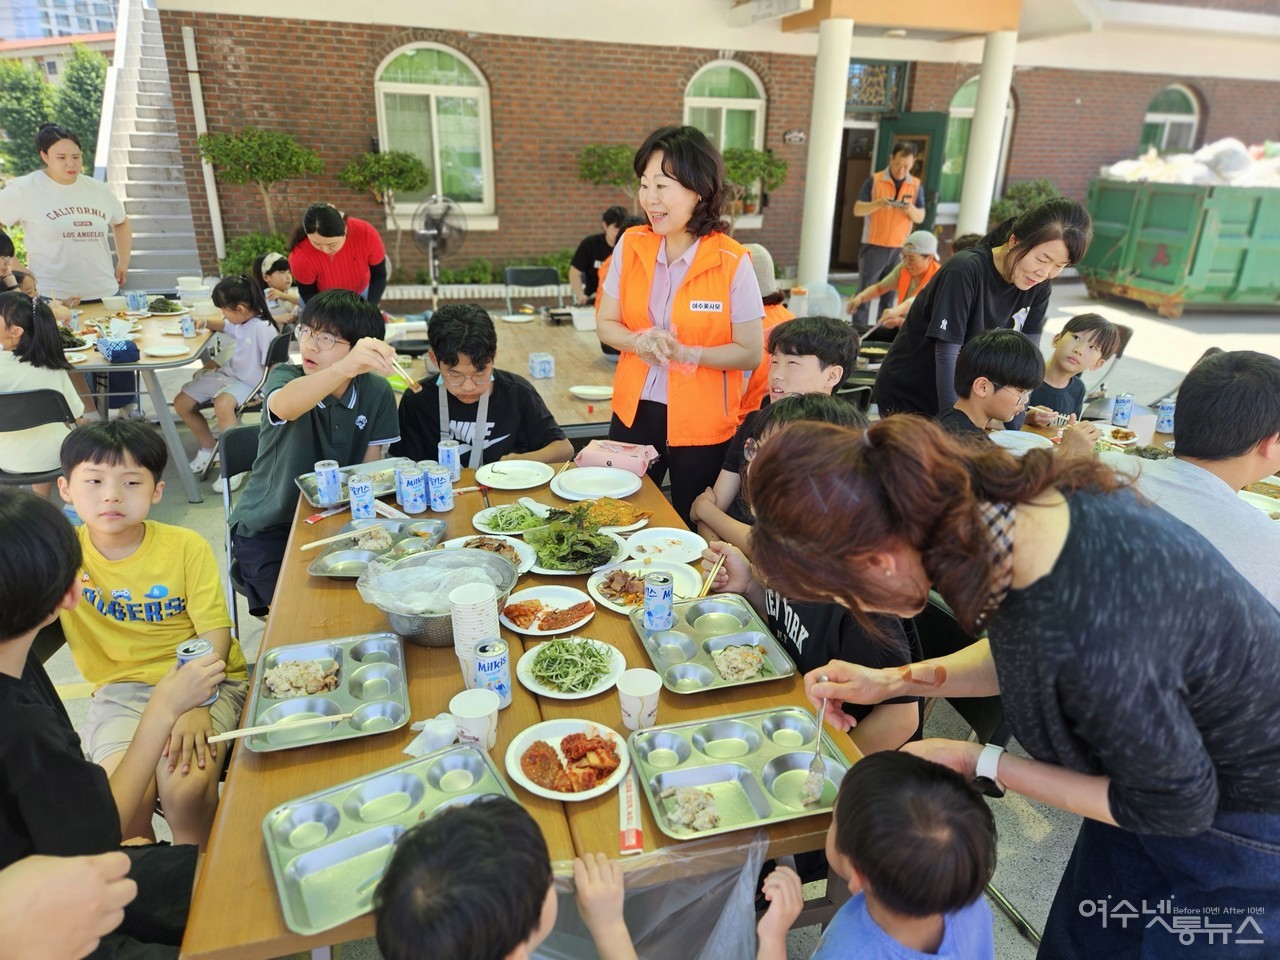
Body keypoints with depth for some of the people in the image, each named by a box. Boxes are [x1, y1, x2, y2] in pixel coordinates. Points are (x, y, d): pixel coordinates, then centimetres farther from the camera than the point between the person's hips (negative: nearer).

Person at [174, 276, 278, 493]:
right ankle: (208, 448, 26)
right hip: (227, 373, 10)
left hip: (248, 384, -10)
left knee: (223, 405, -39)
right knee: (181, 402, 7)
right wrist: (204, 322, 10)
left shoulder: (263, 328, -23)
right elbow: (224, 325, 28)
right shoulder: (239, 321, 2)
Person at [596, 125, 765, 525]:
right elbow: (606, 324, 5)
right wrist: (640, 342, -16)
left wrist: (684, 352, -22)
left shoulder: (732, 263, -14)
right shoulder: (629, 247, -2)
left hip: (702, 422, -3)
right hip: (634, 413, 3)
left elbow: (750, 353, -10)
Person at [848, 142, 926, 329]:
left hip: (900, 248, 3)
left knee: (890, 293, 5)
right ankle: (858, 330, 3)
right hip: (873, 246, -2)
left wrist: (911, 210, -16)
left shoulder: (916, 186, 7)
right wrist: (877, 204, -24)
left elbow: (920, 218, 6)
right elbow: (857, 210, -6)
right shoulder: (874, 180, -2)